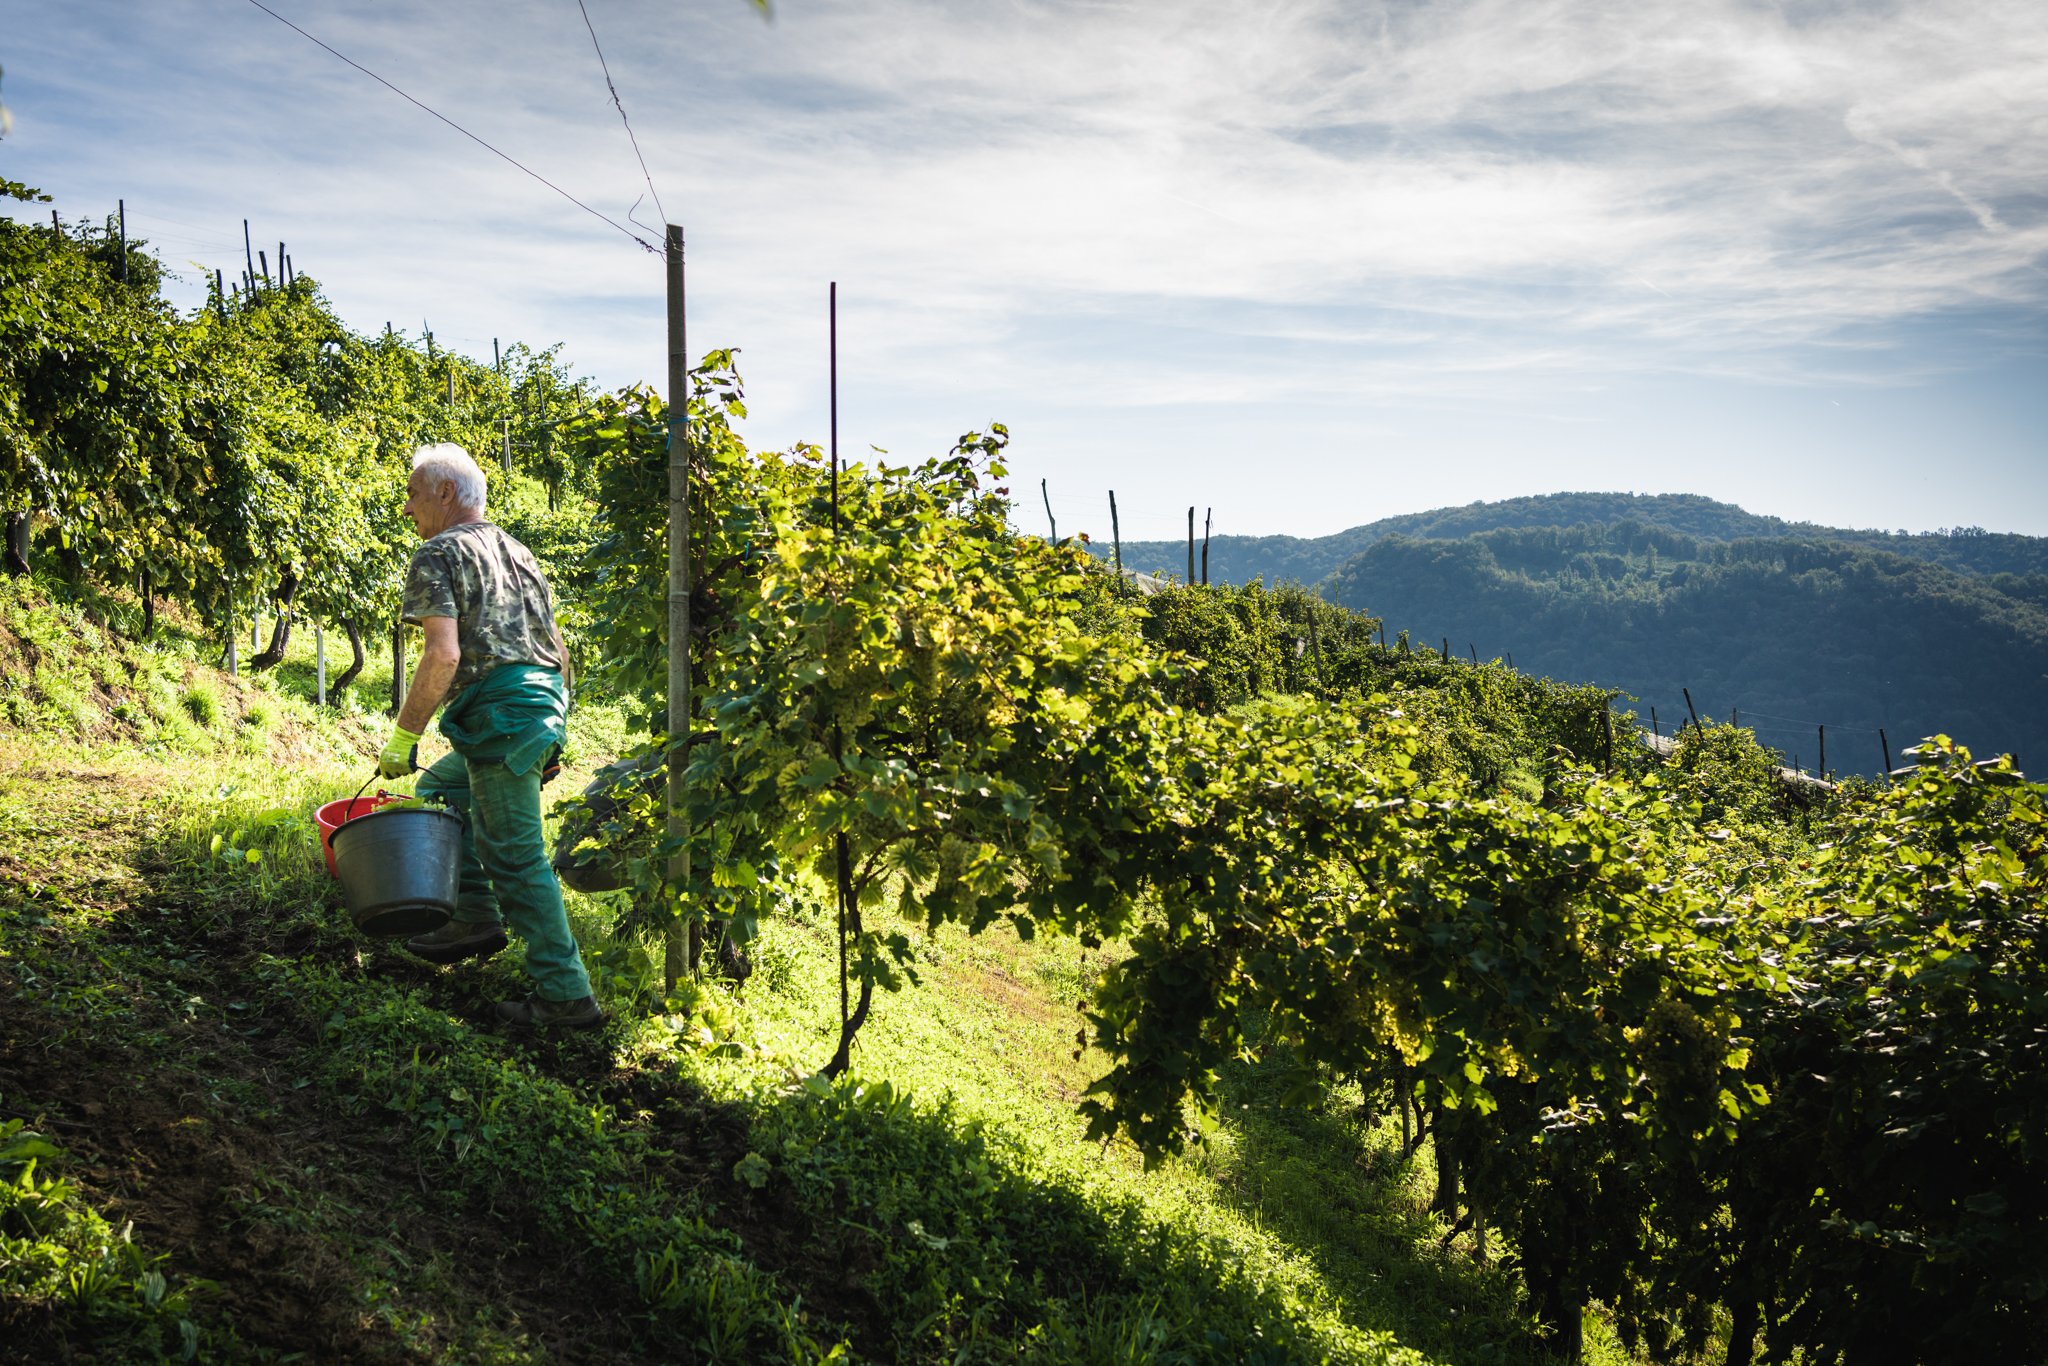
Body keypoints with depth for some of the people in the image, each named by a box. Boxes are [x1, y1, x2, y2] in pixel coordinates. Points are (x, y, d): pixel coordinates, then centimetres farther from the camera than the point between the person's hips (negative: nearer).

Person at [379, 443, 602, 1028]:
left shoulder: (438, 554, -4)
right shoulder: (516, 551, 21)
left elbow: (444, 655, -18)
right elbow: (558, 651, 22)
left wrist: (401, 736, -11)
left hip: (499, 710, -9)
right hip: (546, 703, 9)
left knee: (517, 855, -4)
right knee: (439, 785, 28)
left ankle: (565, 993, -3)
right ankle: (476, 915, 22)